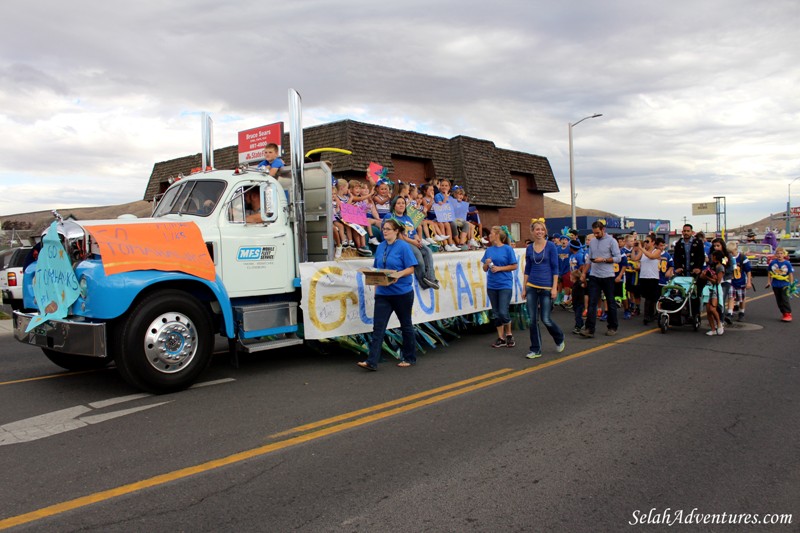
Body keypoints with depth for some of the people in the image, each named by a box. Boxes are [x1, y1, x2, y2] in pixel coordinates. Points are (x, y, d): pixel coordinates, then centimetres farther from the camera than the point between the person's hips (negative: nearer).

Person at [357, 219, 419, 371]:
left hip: (402, 292, -5)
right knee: (378, 327, -3)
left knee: (406, 325, 10)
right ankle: (372, 362, -5)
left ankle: (410, 358, 25)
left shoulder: (404, 246, -8)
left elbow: (410, 268, -12)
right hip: (383, 293, 5)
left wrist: (398, 274, -28)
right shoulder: (380, 247, 9)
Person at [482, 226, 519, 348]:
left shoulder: (507, 249, -5)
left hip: (505, 284, -5)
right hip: (492, 285, 5)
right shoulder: (489, 250, 9)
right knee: (496, 313, 9)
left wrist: (499, 268, -14)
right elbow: (485, 269, 13)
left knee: (503, 312, -8)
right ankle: (501, 338, 17)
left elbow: (514, 266, -5)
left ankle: (509, 335, 14)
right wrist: (487, 264, -9)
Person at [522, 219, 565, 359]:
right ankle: (536, 350, 14)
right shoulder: (529, 248, 6)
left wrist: (554, 287, -11)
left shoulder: (550, 246, -5)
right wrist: (524, 288, 8)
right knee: (533, 319, 4)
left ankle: (560, 339, 29)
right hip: (532, 287, 4)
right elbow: (527, 269, 11)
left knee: (545, 319, -1)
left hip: (546, 287, -4)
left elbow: (555, 268, -6)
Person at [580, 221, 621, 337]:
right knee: (592, 303, -4)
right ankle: (589, 329, -7)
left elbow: (618, 258, -8)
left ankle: (613, 327, 21)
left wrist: (603, 260, -18)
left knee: (611, 302, 9)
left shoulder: (611, 241, -5)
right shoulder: (592, 242, 11)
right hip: (594, 276, 4)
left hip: (607, 276, -4)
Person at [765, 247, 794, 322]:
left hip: (785, 284, -3)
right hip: (775, 285, 3)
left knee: (785, 299, -7)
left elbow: (791, 274, -1)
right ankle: (784, 314, 19)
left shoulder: (787, 264, -6)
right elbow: (769, 273, 8)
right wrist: (769, 282, 7)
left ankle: (788, 314, 0)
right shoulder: (772, 263, -2)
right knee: (779, 300, 8)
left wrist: (791, 284, -3)